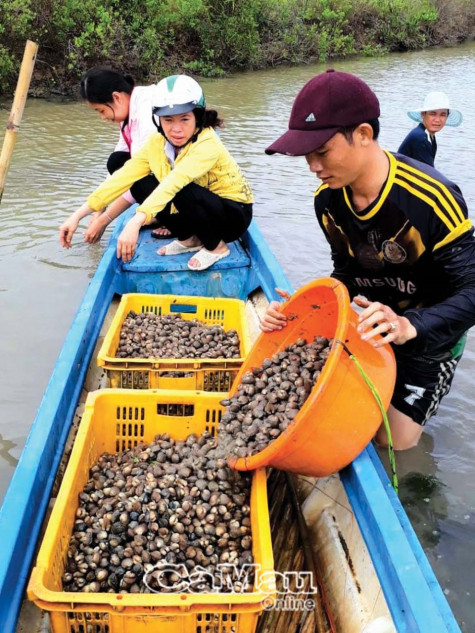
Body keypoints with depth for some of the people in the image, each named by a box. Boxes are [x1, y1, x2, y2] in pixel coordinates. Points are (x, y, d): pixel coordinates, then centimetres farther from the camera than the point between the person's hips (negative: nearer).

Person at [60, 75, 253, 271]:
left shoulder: (207, 144, -28)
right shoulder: (157, 143, -9)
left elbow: (175, 181, -44)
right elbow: (123, 177, -14)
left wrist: (135, 222, -57)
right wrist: (77, 216, -21)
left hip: (234, 214, -6)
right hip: (200, 210, 6)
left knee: (183, 190, -33)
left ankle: (216, 246, -9)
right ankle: (189, 239, 4)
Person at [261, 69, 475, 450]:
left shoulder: (431, 199, -32)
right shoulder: (328, 200, -12)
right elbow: (347, 276, -2)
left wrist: (410, 327, -47)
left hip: (430, 332, -5)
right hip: (370, 327, 5)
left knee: (394, 440, -2)